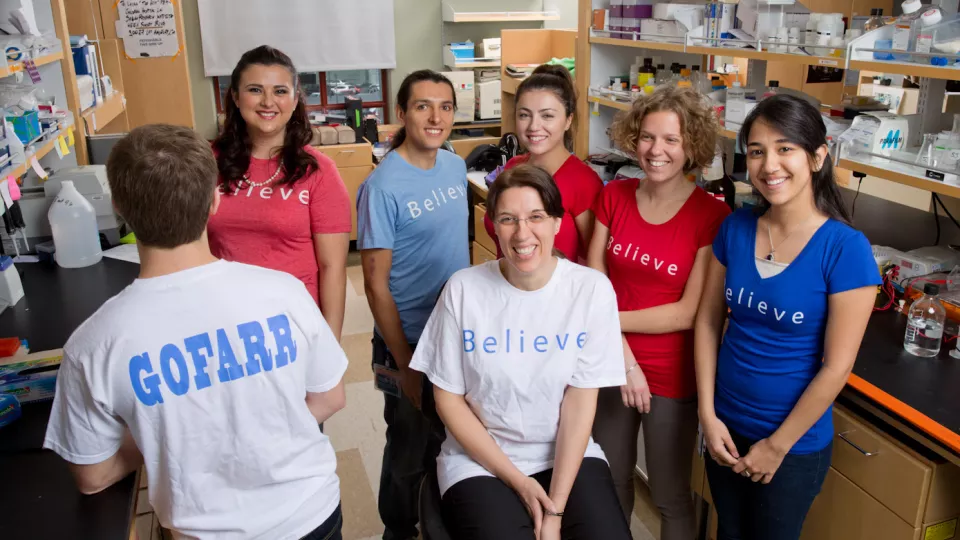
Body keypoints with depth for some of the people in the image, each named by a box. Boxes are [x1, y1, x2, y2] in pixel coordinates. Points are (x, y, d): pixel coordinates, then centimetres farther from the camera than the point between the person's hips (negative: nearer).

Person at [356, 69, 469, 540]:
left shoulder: (456, 166, 0)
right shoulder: (383, 187, -19)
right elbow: (376, 286, -17)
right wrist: (405, 366, -16)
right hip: (410, 343, -6)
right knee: (410, 454, 14)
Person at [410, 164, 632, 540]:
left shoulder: (591, 289, -9)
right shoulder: (463, 290, -10)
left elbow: (580, 401, -8)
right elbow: (448, 398, -4)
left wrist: (556, 507, -13)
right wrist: (517, 480, -9)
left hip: (568, 454, 1)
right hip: (481, 460, 0)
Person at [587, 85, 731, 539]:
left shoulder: (712, 216, -15)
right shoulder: (614, 196, -3)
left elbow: (688, 313, -16)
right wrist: (624, 357, -16)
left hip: (672, 377, -4)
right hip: (610, 365, 4)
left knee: (671, 496, 15)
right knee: (610, 480, 23)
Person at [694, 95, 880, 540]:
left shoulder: (846, 248, -18)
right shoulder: (735, 228, -6)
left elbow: (836, 367, -16)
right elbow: (708, 321, 0)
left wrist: (778, 446, -10)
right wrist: (708, 415, -4)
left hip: (795, 444, -4)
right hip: (725, 428, 4)